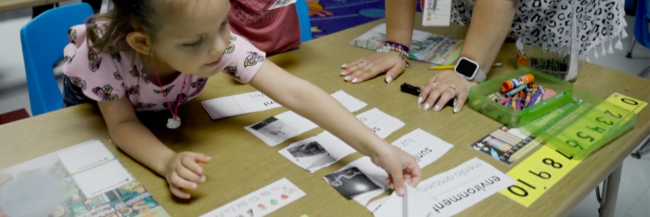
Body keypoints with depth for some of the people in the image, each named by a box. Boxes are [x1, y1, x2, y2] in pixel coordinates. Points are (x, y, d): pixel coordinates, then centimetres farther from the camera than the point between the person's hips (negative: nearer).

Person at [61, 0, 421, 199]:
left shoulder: (224, 44, -42)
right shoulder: (107, 54, -44)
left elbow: (295, 93, -46)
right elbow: (121, 124, -29)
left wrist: (376, 147, -51)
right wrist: (168, 162, -50)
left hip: (162, 107, 1)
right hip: (96, 102, 0)